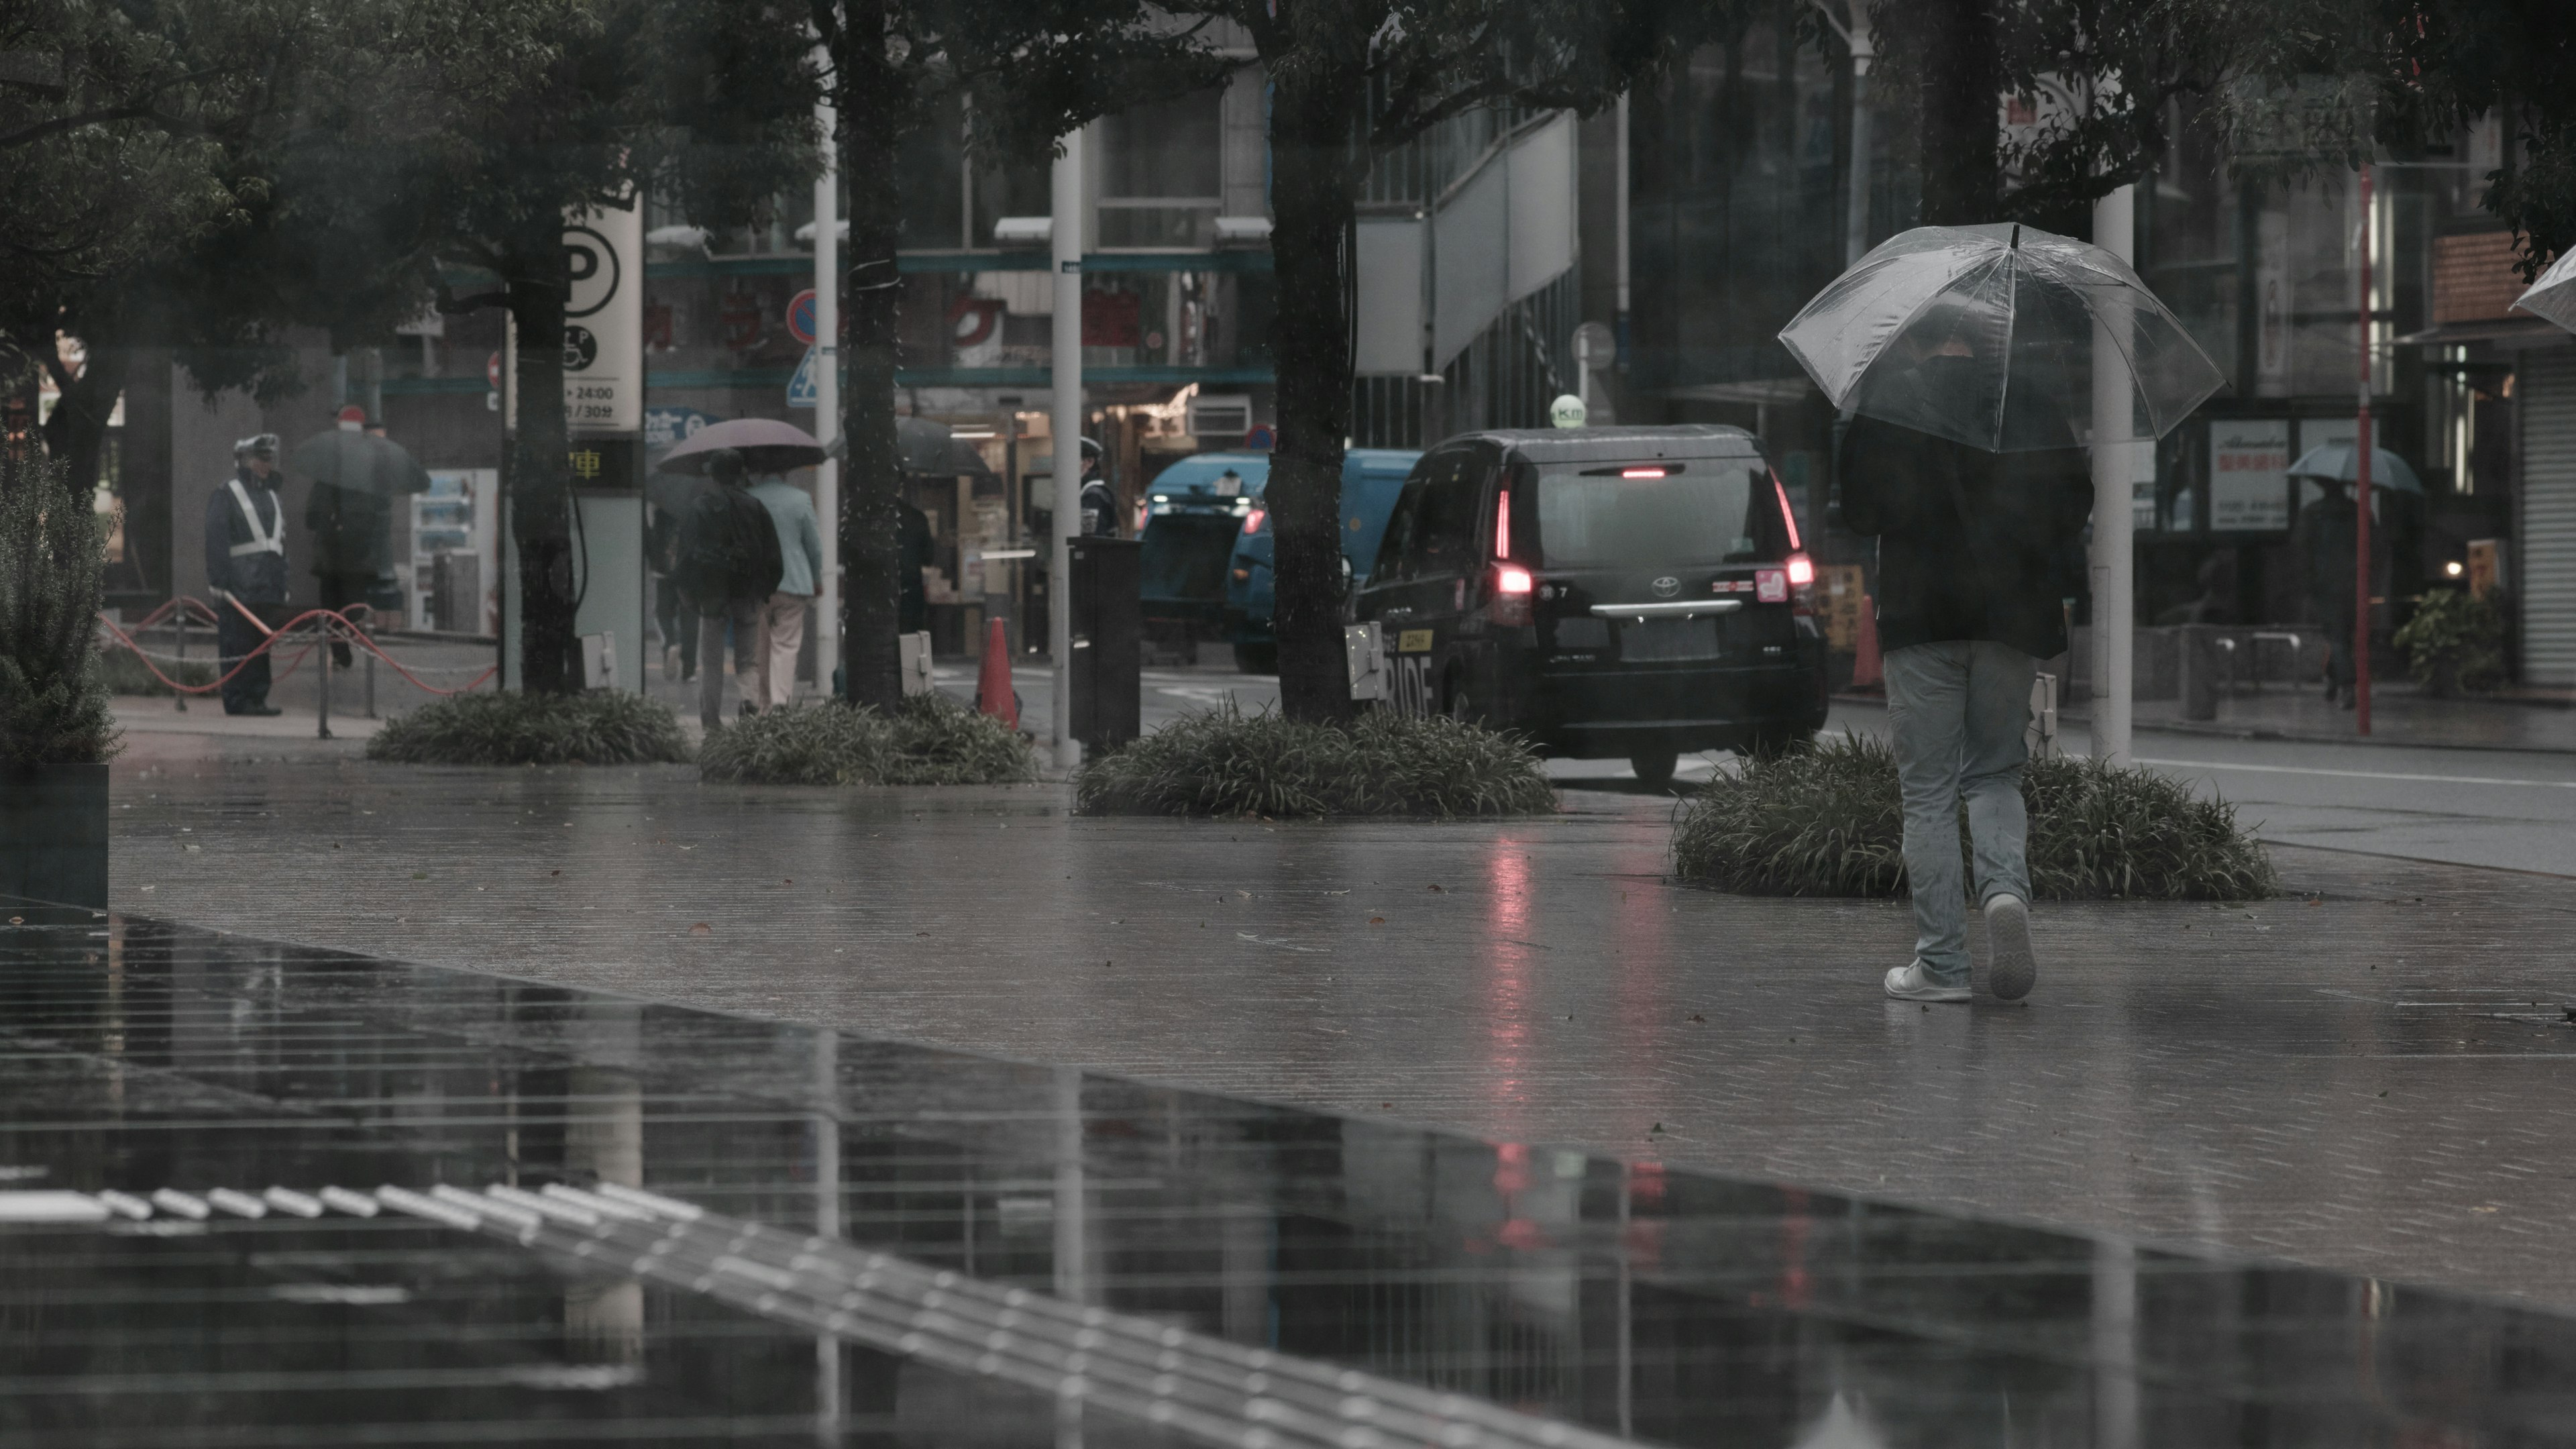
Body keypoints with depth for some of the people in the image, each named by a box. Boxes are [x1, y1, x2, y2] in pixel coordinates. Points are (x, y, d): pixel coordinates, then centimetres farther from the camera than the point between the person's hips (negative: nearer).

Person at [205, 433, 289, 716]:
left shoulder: (271, 496, 21)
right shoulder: (225, 494, -2)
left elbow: (280, 542, 24)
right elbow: (216, 541, -9)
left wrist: (283, 583, 19)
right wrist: (221, 581, -16)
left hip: (266, 585, 7)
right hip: (238, 585, -7)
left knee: (262, 646, 8)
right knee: (237, 645, -8)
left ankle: (257, 698, 12)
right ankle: (237, 700, -7)